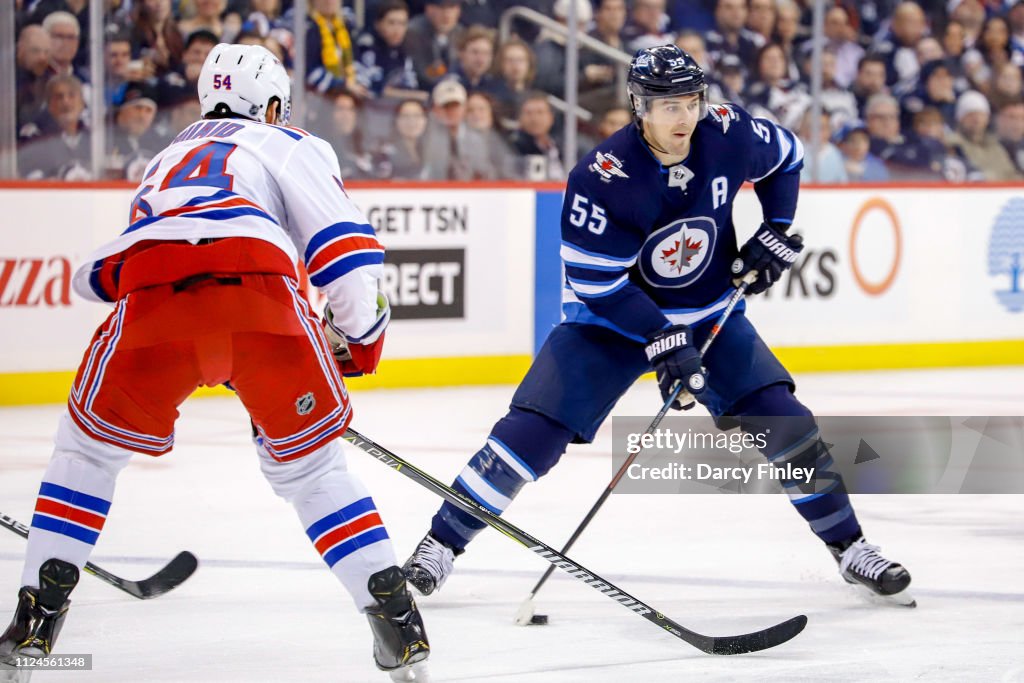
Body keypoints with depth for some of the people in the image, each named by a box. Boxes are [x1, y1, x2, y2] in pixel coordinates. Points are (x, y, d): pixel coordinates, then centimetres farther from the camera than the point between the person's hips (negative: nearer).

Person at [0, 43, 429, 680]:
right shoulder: (292, 147, 28)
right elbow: (343, 244, 12)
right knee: (309, 463, 14)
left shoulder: (168, 159, 43)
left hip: (152, 304, 2)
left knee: (89, 447, 24)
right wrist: (360, 338, 25)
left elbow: (99, 275, 43)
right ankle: (396, 616, 6)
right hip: (262, 295, -2)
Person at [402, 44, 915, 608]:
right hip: (610, 316, -3)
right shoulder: (602, 178, -28)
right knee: (535, 428, -14)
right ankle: (441, 543, 0)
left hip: (710, 312, 3)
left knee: (780, 419, -10)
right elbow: (596, 282, -23)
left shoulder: (728, 134, -16)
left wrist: (777, 231, -2)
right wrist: (661, 341, -28)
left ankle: (848, 546, 4)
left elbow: (786, 156, 8)